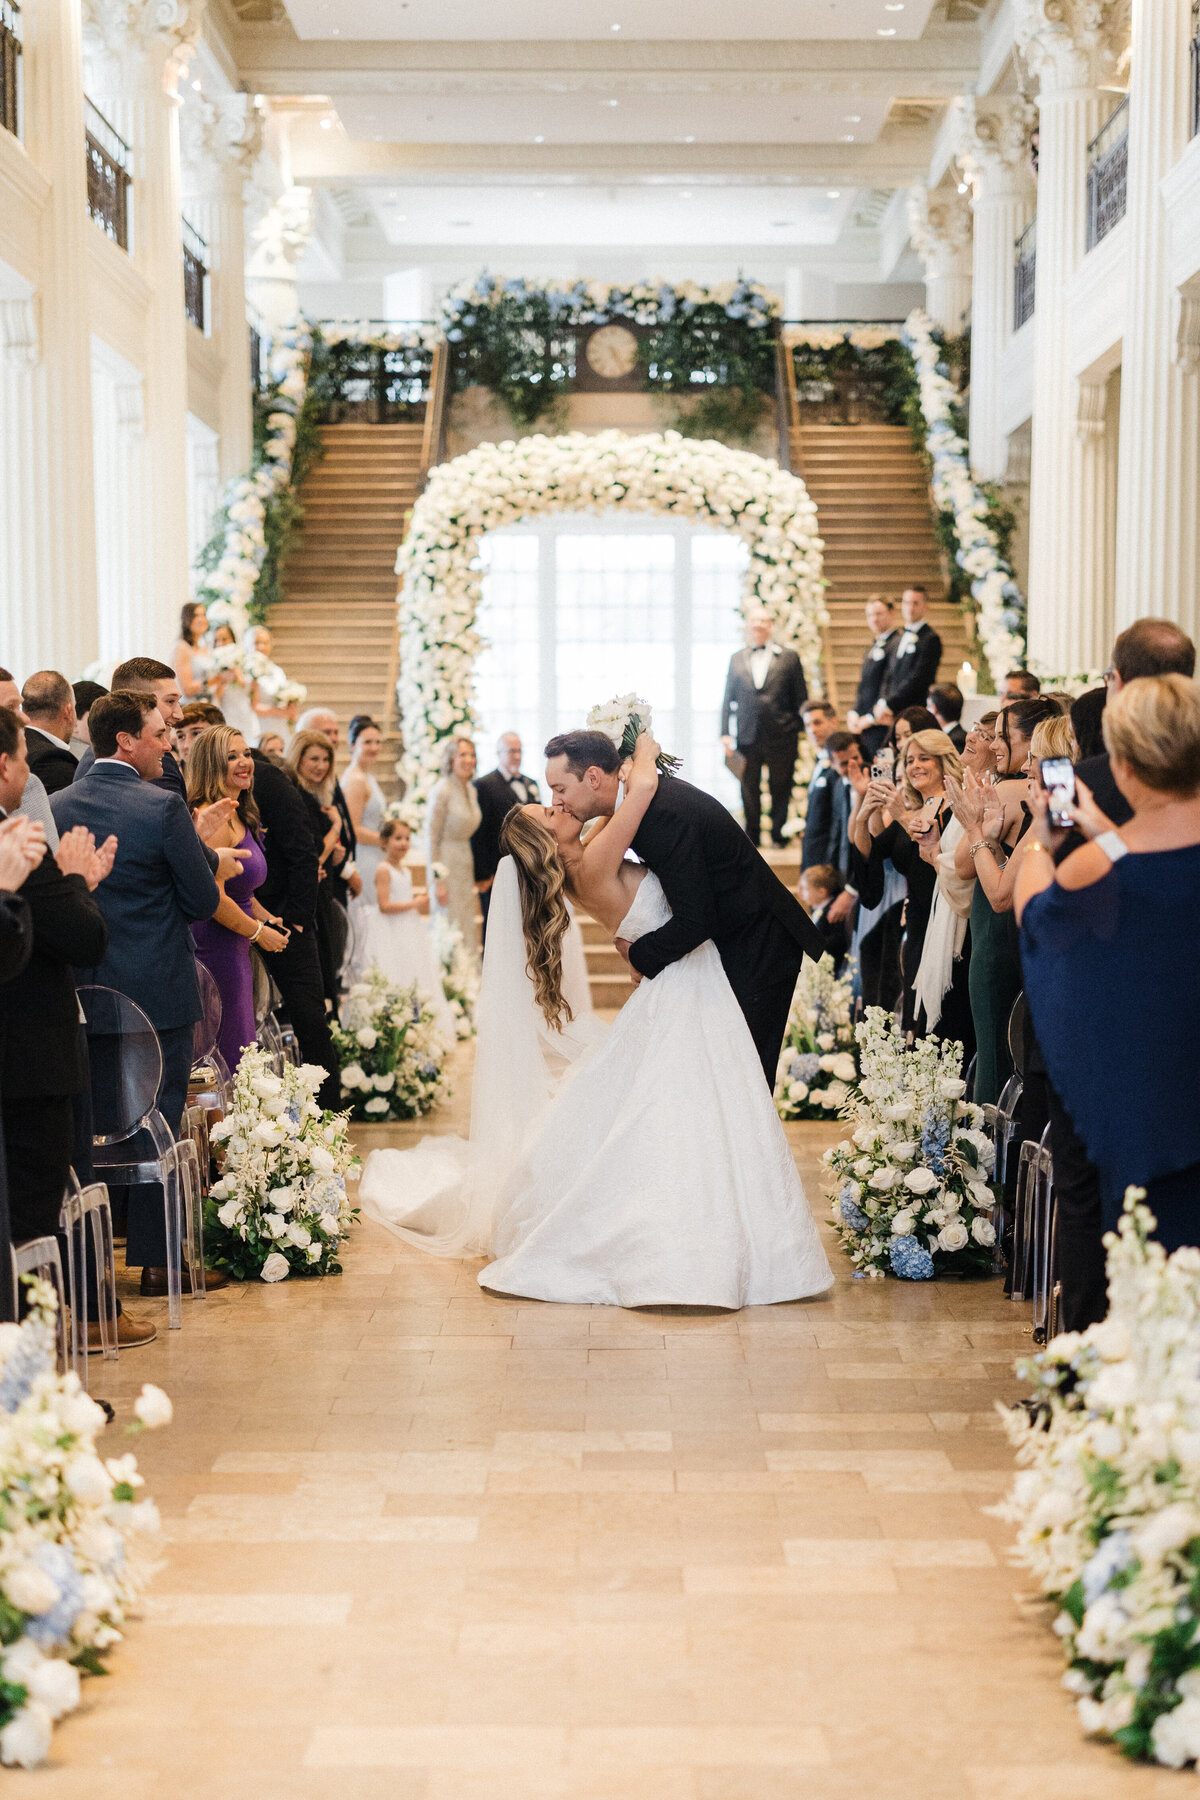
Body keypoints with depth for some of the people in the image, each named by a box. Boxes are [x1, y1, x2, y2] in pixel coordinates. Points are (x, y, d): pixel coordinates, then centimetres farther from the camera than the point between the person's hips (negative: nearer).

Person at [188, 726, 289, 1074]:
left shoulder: (239, 818, 13)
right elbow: (214, 898, -22)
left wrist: (268, 917, 8)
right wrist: (258, 931, -9)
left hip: (236, 952, 10)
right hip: (218, 951, -10)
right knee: (229, 1062, -2)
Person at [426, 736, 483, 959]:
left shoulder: (470, 789, 9)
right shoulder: (442, 791, -13)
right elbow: (431, 837, -13)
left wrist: (478, 874, 15)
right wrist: (437, 880, -16)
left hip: (466, 866, 8)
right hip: (446, 866, -8)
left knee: (467, 930, 8)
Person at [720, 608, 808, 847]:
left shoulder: (788, 657, 6)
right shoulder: (737, 659, 13)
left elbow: (801, 697, 6)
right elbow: (728, 698, 12)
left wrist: (799, 730, -1)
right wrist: (725, 733, 4)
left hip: (781, 736, -2)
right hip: (748, 736, 2)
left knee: (780, 789, 3)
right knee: (749, 789, 3)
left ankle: (780, 833, 15)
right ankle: (751, 835, 12)